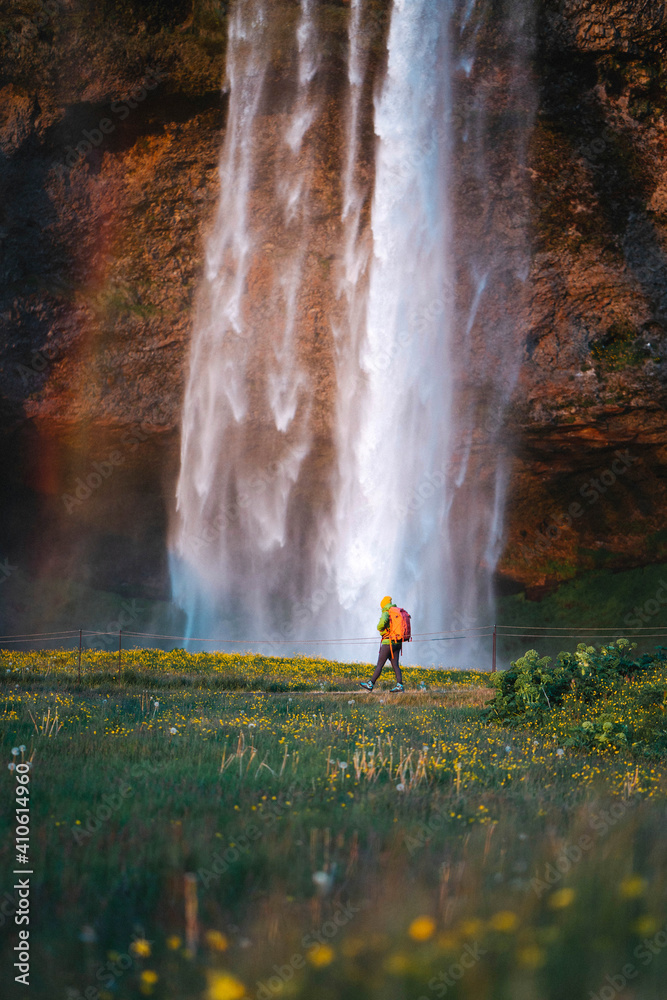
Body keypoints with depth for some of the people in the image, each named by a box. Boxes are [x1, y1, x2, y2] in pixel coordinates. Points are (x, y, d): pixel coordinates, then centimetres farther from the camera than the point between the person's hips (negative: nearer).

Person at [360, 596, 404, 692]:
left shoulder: (386, 613, -10)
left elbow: (383, 621, -32)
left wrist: (380, 628, -10)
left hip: (388, 642, -7)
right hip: (398, 643, 7)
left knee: (380, 664, -1)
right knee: (395, 665, 4)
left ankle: (371, 684, 6)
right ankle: (400, 685, -9)